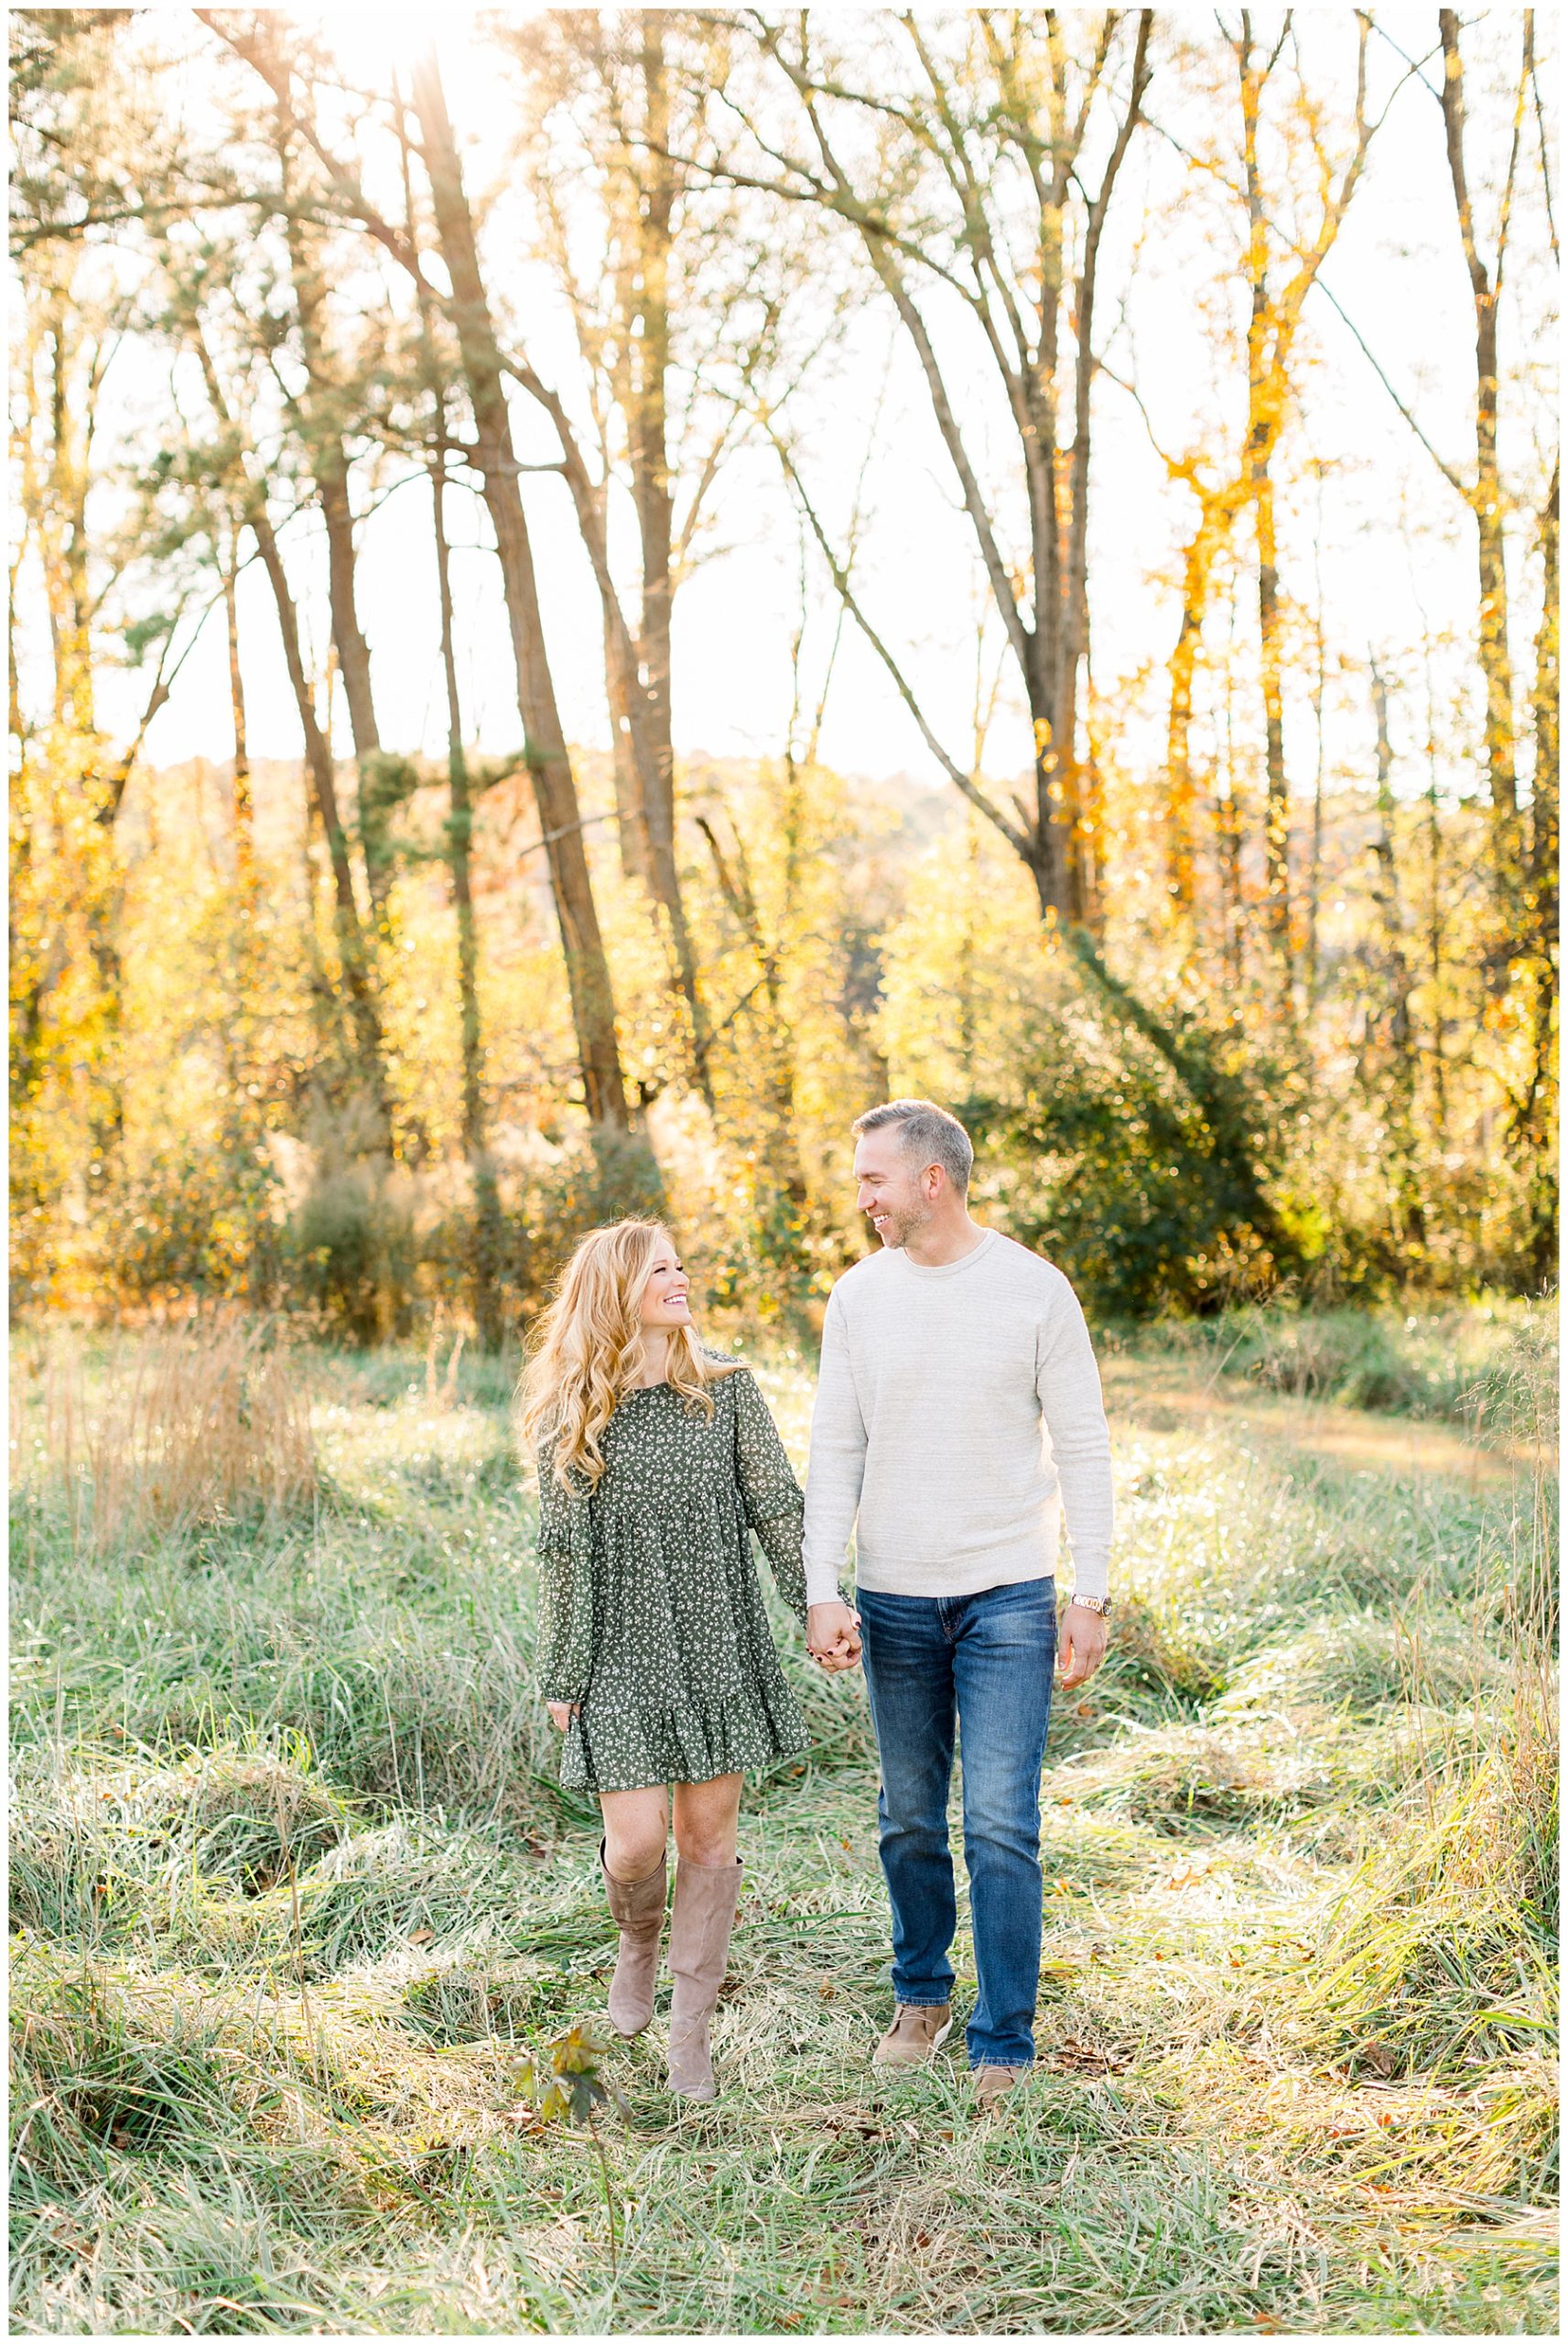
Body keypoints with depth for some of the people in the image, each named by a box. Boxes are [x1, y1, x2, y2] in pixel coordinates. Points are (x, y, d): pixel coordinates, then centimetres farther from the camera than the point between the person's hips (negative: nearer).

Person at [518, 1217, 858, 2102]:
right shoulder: (571, 1417, -3)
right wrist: (562, 1679, 2)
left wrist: (823, 1602, -12)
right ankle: (638, 1940, 29)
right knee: (637, 1839, -7)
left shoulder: (727, 1389, 1)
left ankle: (692, 2027, 19)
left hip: (719, 1648, 2)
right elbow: (565, 1554, 1)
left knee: (710, 1834, 5)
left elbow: (778, 1505, 0)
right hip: (623, 1655, -2)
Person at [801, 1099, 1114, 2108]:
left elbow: (1084, 1449, -1)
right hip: (894, 1601, 3)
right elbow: (835, 1452, 5)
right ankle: (922, 1994, 34)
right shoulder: (859, 1295, 3)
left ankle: (1003, 2047, 6)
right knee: (911, 1822, 13)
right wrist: (822, 1590, -3)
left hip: (1008, 1598, -3)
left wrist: (1092, 1593, -5)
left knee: (1001, 1827, -5)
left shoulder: (1035, 1288, -5)